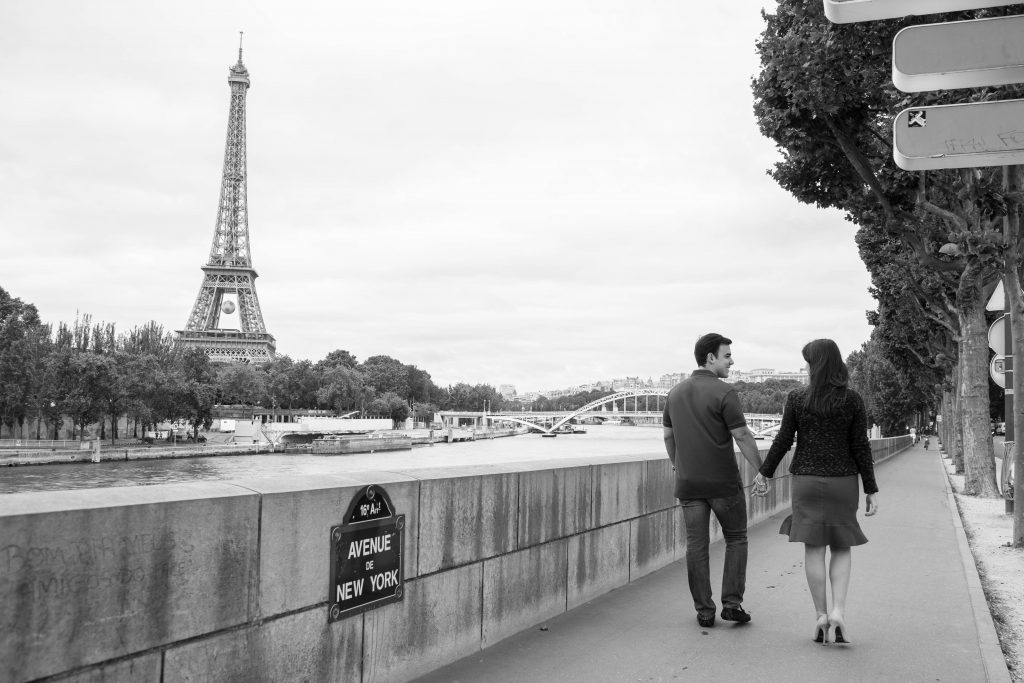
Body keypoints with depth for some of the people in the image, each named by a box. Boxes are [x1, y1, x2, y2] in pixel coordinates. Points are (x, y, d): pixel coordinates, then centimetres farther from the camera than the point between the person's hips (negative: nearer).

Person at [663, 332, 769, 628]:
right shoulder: (724, 393, -12)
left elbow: (668, 435, 15)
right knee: (736, 539, 13)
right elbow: (743, 437, -14)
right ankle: (732, 603, 9)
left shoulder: (676, 392, 8)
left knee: (696, 545, 7)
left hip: (688, 482, 5)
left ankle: (704, 611, 10)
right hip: (724, 481, -4)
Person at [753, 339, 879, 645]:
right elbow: (861, 447, -4)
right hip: (842, 481, 0)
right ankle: (838, 610, -2)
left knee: (813, 548, 5)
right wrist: (872, 489, 2)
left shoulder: (796, 399, -5)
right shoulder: (852, 400, -5)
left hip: (806, 479, 0)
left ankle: (821, 615, 8)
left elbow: (783, 440, -1)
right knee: (841, 548, 12)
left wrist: (765, 471, 13)